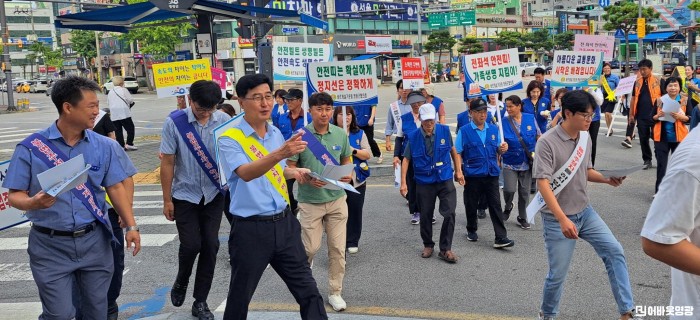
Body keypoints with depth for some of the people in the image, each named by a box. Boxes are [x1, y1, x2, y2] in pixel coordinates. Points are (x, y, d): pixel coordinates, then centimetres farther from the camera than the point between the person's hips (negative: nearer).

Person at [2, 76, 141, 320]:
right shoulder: (31, 148, -9)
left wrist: (130, 226, -2)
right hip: (51, 245, -2)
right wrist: (33, 203, -28)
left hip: (94, 241, 3)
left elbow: (115, 187, 4)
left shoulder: (104, 146, -1)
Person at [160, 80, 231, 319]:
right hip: (185, 195, -2)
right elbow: (167, 163, -7)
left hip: (214, 194, 2)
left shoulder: (224, 121, -9)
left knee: (210, 246, 4)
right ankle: (181, 282, 30)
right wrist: (167, 200, -4)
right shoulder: (174, 122, -13)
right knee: (191, 244, -5)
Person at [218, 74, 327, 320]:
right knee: (240, 297, 13)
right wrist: (280, 154, -46)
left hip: (284, 222, 5)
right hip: (251, 229, -5)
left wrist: (294, 172, 1)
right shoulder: (230, 139, -12)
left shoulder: (276, 133, 6)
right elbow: (245, 173, -31)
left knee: (308, 290, 9)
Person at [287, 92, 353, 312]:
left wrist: (348, 174, -9)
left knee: (337, 248, 6)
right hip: (310, 201, -2)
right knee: (311, 247, 3)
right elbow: (290, 167, -6)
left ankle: (335, 292, 21)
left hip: (337, 199, 3)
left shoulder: (340, 134, 0)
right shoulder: (301, 136, -10)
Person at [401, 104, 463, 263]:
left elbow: (453, 150, 10)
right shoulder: (413, 137, -7)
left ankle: (445, 249, 6)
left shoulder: (444, 131, -5)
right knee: (425, 216, 10)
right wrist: (403, 182, -6)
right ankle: (428, 245, 32)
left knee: (449, 213, -7)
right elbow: (406, 159, -1)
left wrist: (458, 171, 10)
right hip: (424, 182, 0)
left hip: (445, 179, 0)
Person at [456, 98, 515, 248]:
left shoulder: (493, 129, 8)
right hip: (472, 175, -2)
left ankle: (500, 238, -2)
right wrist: (459, 171, -13)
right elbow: (457, 153, -3)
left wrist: (502, 149, -7)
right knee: (471, 205, 11)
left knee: (495, 205, -2)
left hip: (491, 174, 2)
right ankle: (471, 231, 32)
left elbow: (497, 151, 16)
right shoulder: (464, 131, -2)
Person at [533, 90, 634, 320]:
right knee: (558, 274, 4)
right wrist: (563, 219, -32)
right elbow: (543, 183, -26)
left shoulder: (585, 138, 3)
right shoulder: (547, 142, -21)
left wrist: (606, 178, -6)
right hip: (557, 219, -6)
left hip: (585, 212, 7)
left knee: (614, 251, -1)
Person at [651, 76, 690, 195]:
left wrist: (681, 117, -20)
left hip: (679, 137, 0)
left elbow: (690, 118, -2)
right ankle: (658, 190, 3)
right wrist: (658, 115, -13)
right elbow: (652, 118, 8)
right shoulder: (660, 100, 4)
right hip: (662, 137, 0)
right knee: (661, 164, -1)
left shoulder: (685, 100, 1)